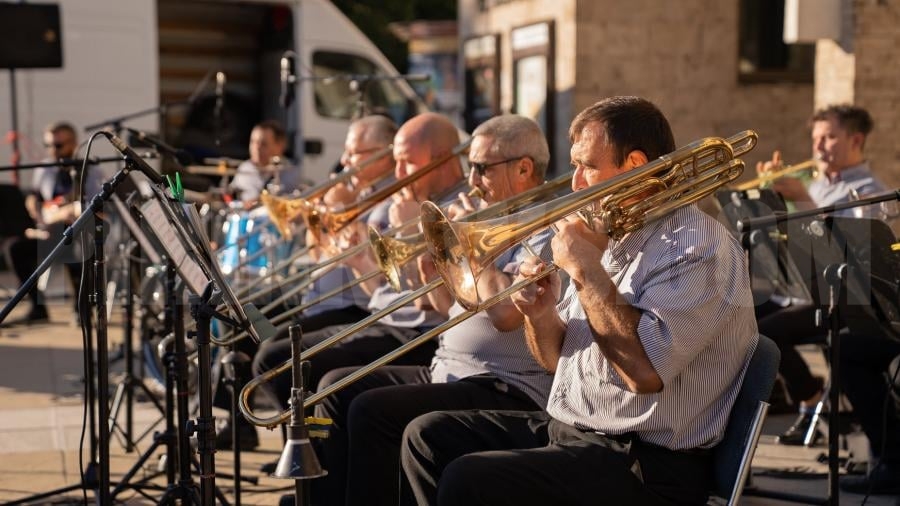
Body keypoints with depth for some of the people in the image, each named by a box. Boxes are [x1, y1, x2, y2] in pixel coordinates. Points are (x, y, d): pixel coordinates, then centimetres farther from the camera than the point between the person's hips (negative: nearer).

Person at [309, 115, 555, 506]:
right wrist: (429, 265, 2)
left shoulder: (547, 231, -14)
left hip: (506, 390, -10)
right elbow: (452, 308, 21)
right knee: (338, 387, 8)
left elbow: (505, 312, -28)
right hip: (449, 371, 10)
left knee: (371, 410, -23)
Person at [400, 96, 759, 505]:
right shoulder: (611, 238, 13)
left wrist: (586, 269, -21)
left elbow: (644, 370, -30)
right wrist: (541, 317, -5)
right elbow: (557, 360, 18)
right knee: (429, 436, 7)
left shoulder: (700, 247, -15)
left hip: (643, 462, -9)